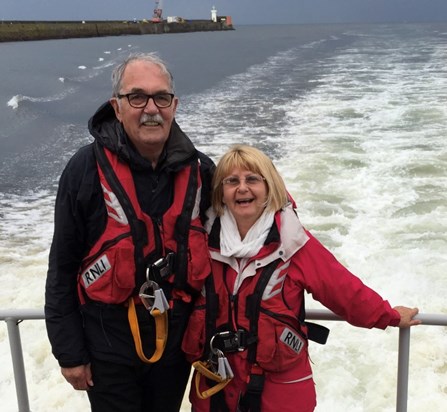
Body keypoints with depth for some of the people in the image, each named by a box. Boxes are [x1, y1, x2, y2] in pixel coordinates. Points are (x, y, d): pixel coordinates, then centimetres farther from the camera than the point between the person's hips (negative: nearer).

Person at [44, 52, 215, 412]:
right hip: (108, 342, -3)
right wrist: (69, 352, -6)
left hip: (178, 338, 4)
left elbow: (214, 251, 7)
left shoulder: (199, 170, -5)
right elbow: (63, 267, -8)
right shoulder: (88, 168, -14)